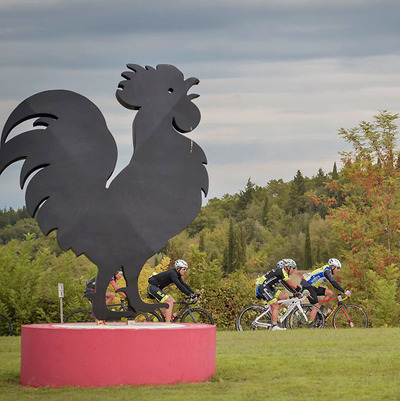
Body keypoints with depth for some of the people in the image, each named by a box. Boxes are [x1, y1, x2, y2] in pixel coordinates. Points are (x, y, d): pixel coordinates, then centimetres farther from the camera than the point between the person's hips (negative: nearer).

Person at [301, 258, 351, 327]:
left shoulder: (328, 271, 12)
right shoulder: (326, 271, -19)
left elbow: (334, 283, 22)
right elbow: (333, 283, -30)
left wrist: (344, 291, 17)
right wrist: (344, 291, -31)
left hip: (313, 287, 9)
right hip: (307, 286, -9)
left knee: (330, 293, -2)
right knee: (316, 306, -13)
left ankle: (321, 310, 6)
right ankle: (310, 326, -11)